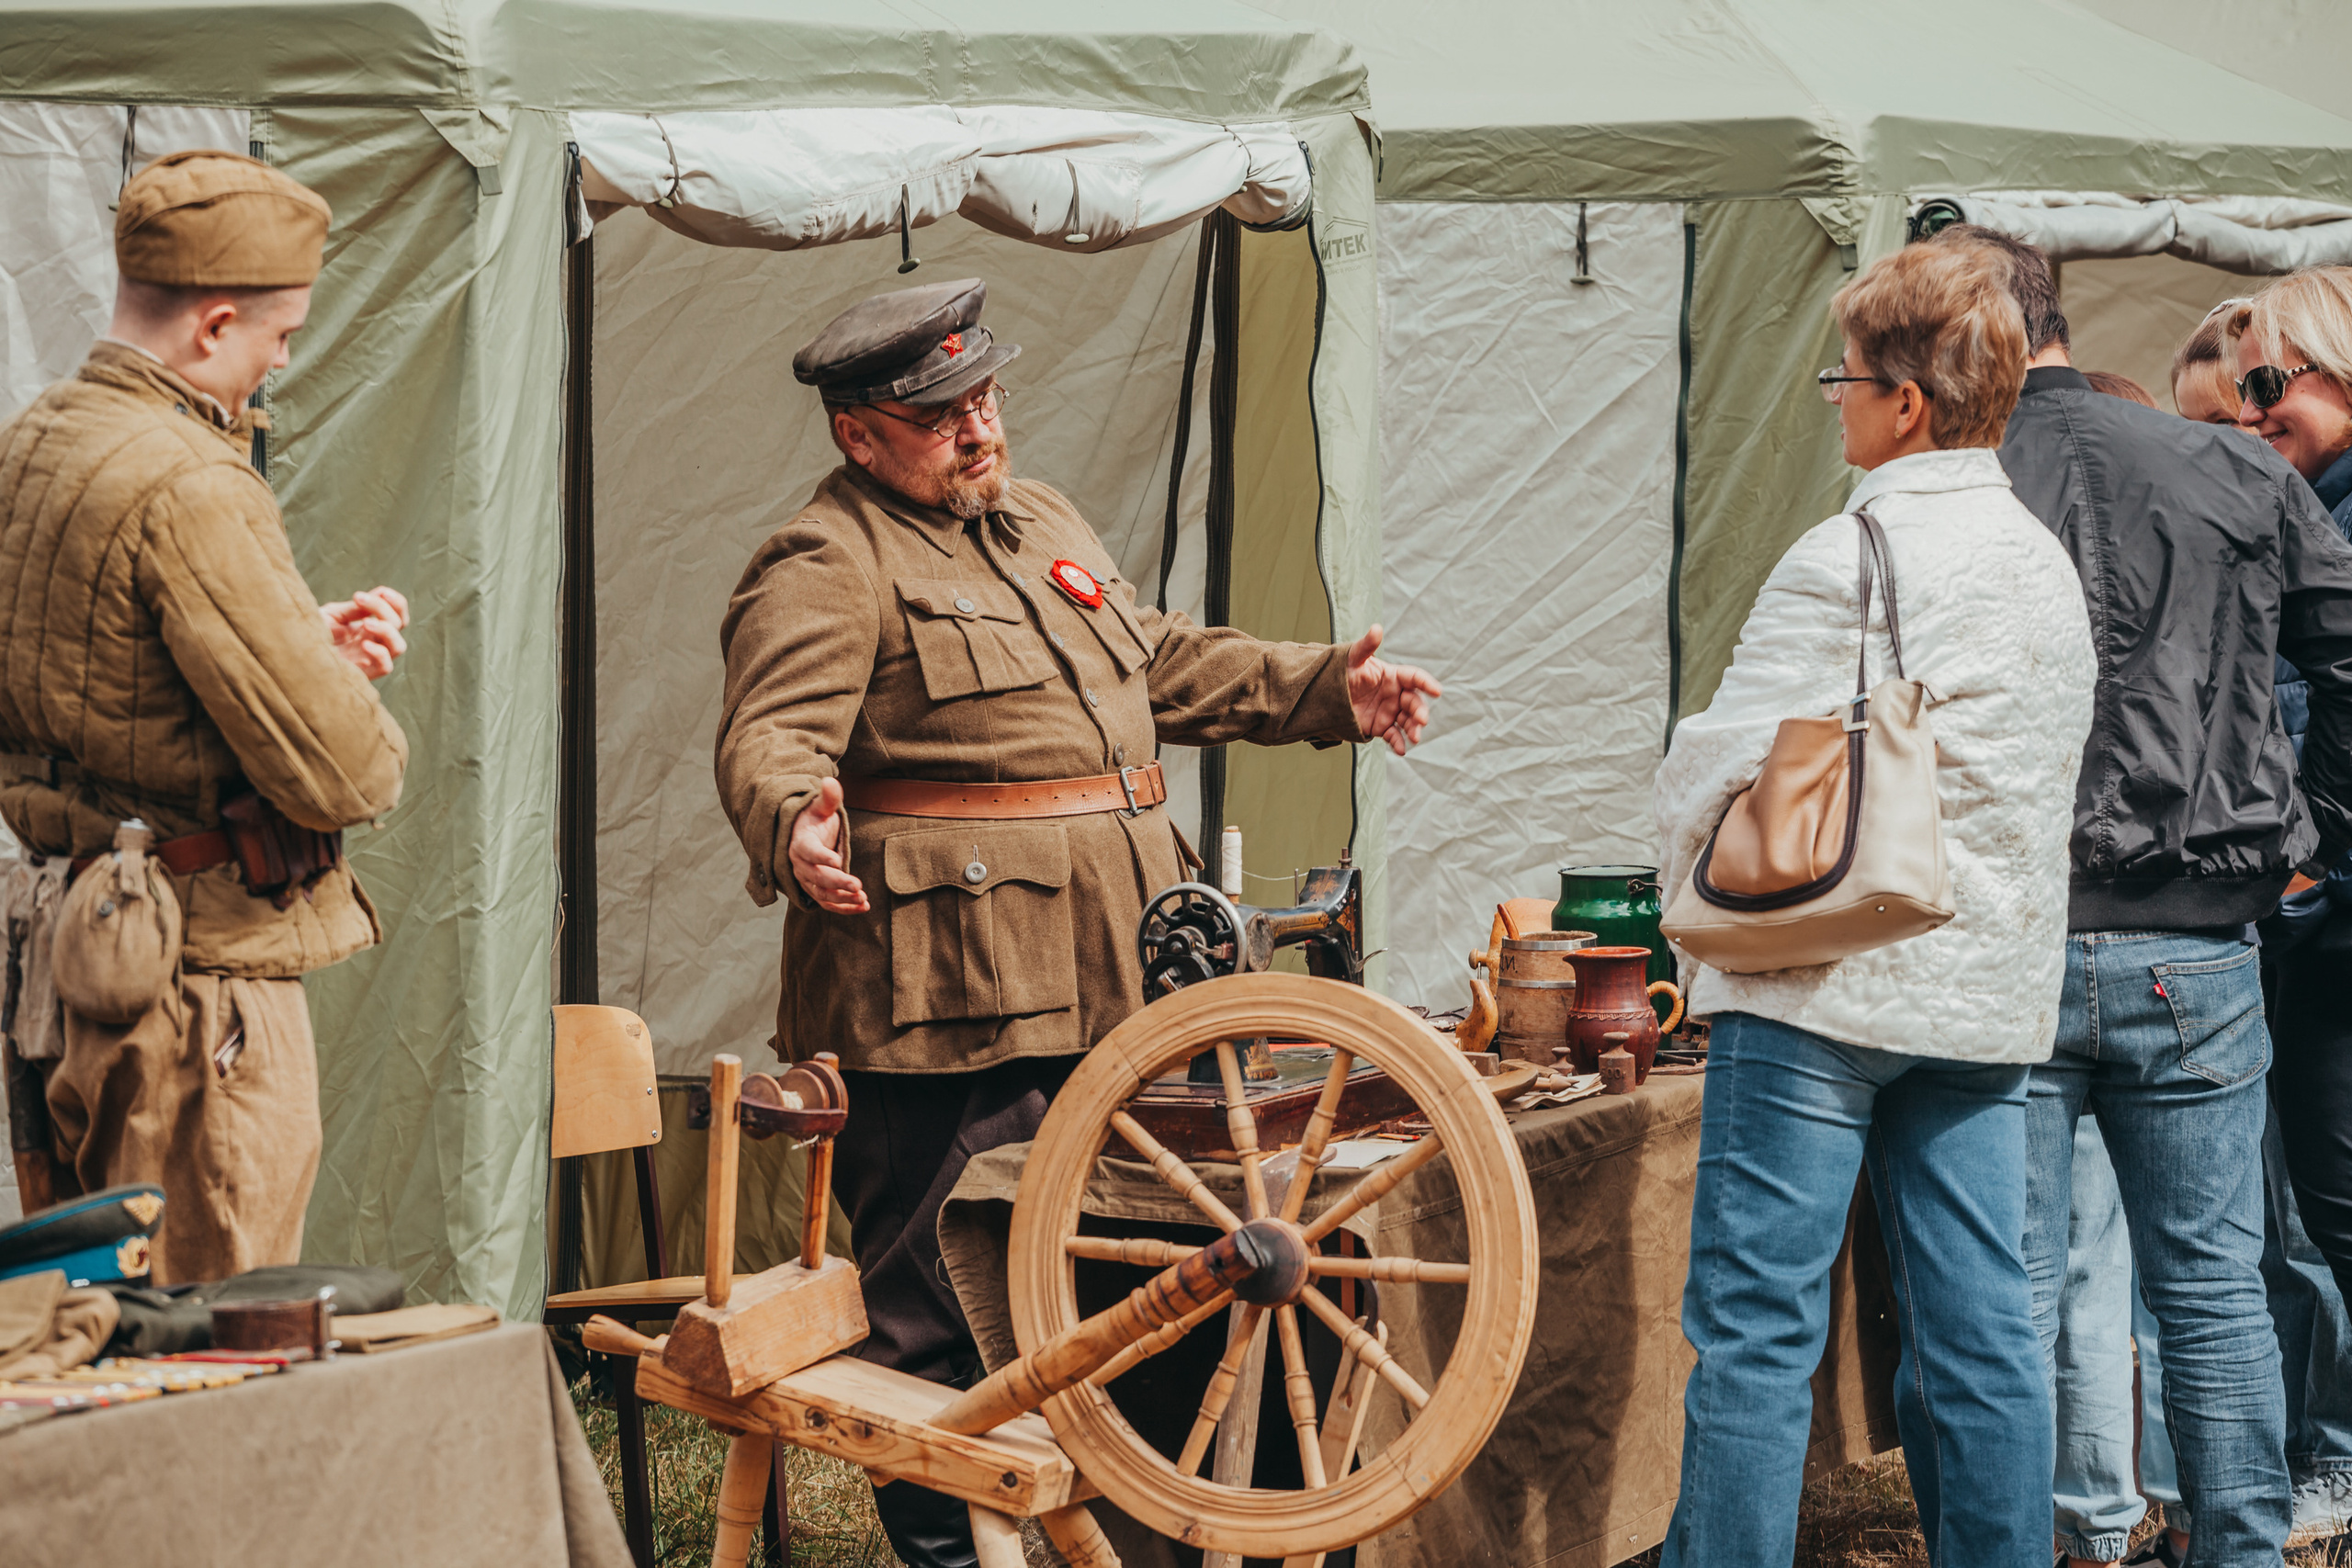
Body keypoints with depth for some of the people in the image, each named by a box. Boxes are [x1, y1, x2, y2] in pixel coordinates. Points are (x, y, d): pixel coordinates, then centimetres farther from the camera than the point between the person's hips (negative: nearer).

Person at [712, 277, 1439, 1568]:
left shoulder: (1040, 520, 20)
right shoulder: (826, 567, -9)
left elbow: (1161, 663, 31)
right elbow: (769, 736, -23)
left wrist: (1327, 689, 24)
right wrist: (796, 826, -44)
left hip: (1101, 983, 9)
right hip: (945, 1005, -9)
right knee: (935, 1302, -4)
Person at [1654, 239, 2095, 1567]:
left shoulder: (1849, 561, -13)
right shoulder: (2047, 563, 13)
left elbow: (1729, 762, -11)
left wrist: (1697, 899, 7)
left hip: (1825, 983, -8)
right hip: (1991, 988, 8)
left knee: (1757, 1327, -3)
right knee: (1981, 1332, 8)